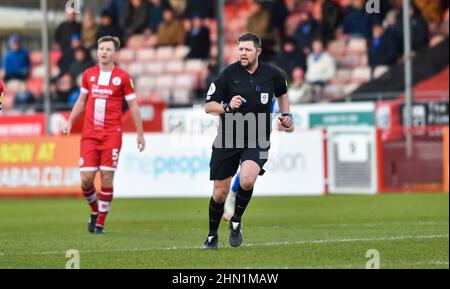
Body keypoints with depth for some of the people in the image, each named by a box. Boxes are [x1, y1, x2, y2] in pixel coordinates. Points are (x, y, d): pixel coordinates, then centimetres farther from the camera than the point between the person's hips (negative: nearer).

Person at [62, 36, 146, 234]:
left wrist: (140, 134, 2)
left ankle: (100, 223, 5)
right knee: (86, 179, -4)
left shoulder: (123, 77, -1)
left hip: (112, 135, -3)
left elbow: (133, 106, 3)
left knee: (106, 179, -6)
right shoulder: (88, 75, 9)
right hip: (89, 134, 3)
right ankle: (95, 211, 23)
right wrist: (70, 122, 9)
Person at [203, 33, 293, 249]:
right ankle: (212, 236, 26)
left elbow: (282, 93, 23)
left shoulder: (272, 74, -1)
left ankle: (236, 221, 0)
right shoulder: (229, 74, -8)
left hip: (257, 141, 0)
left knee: (247, 180, -27)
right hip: (227, 140, 0)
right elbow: (208, 106, -6)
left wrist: (286, 114, 9)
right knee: (219, 193, 3)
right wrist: (227, 107, -24)